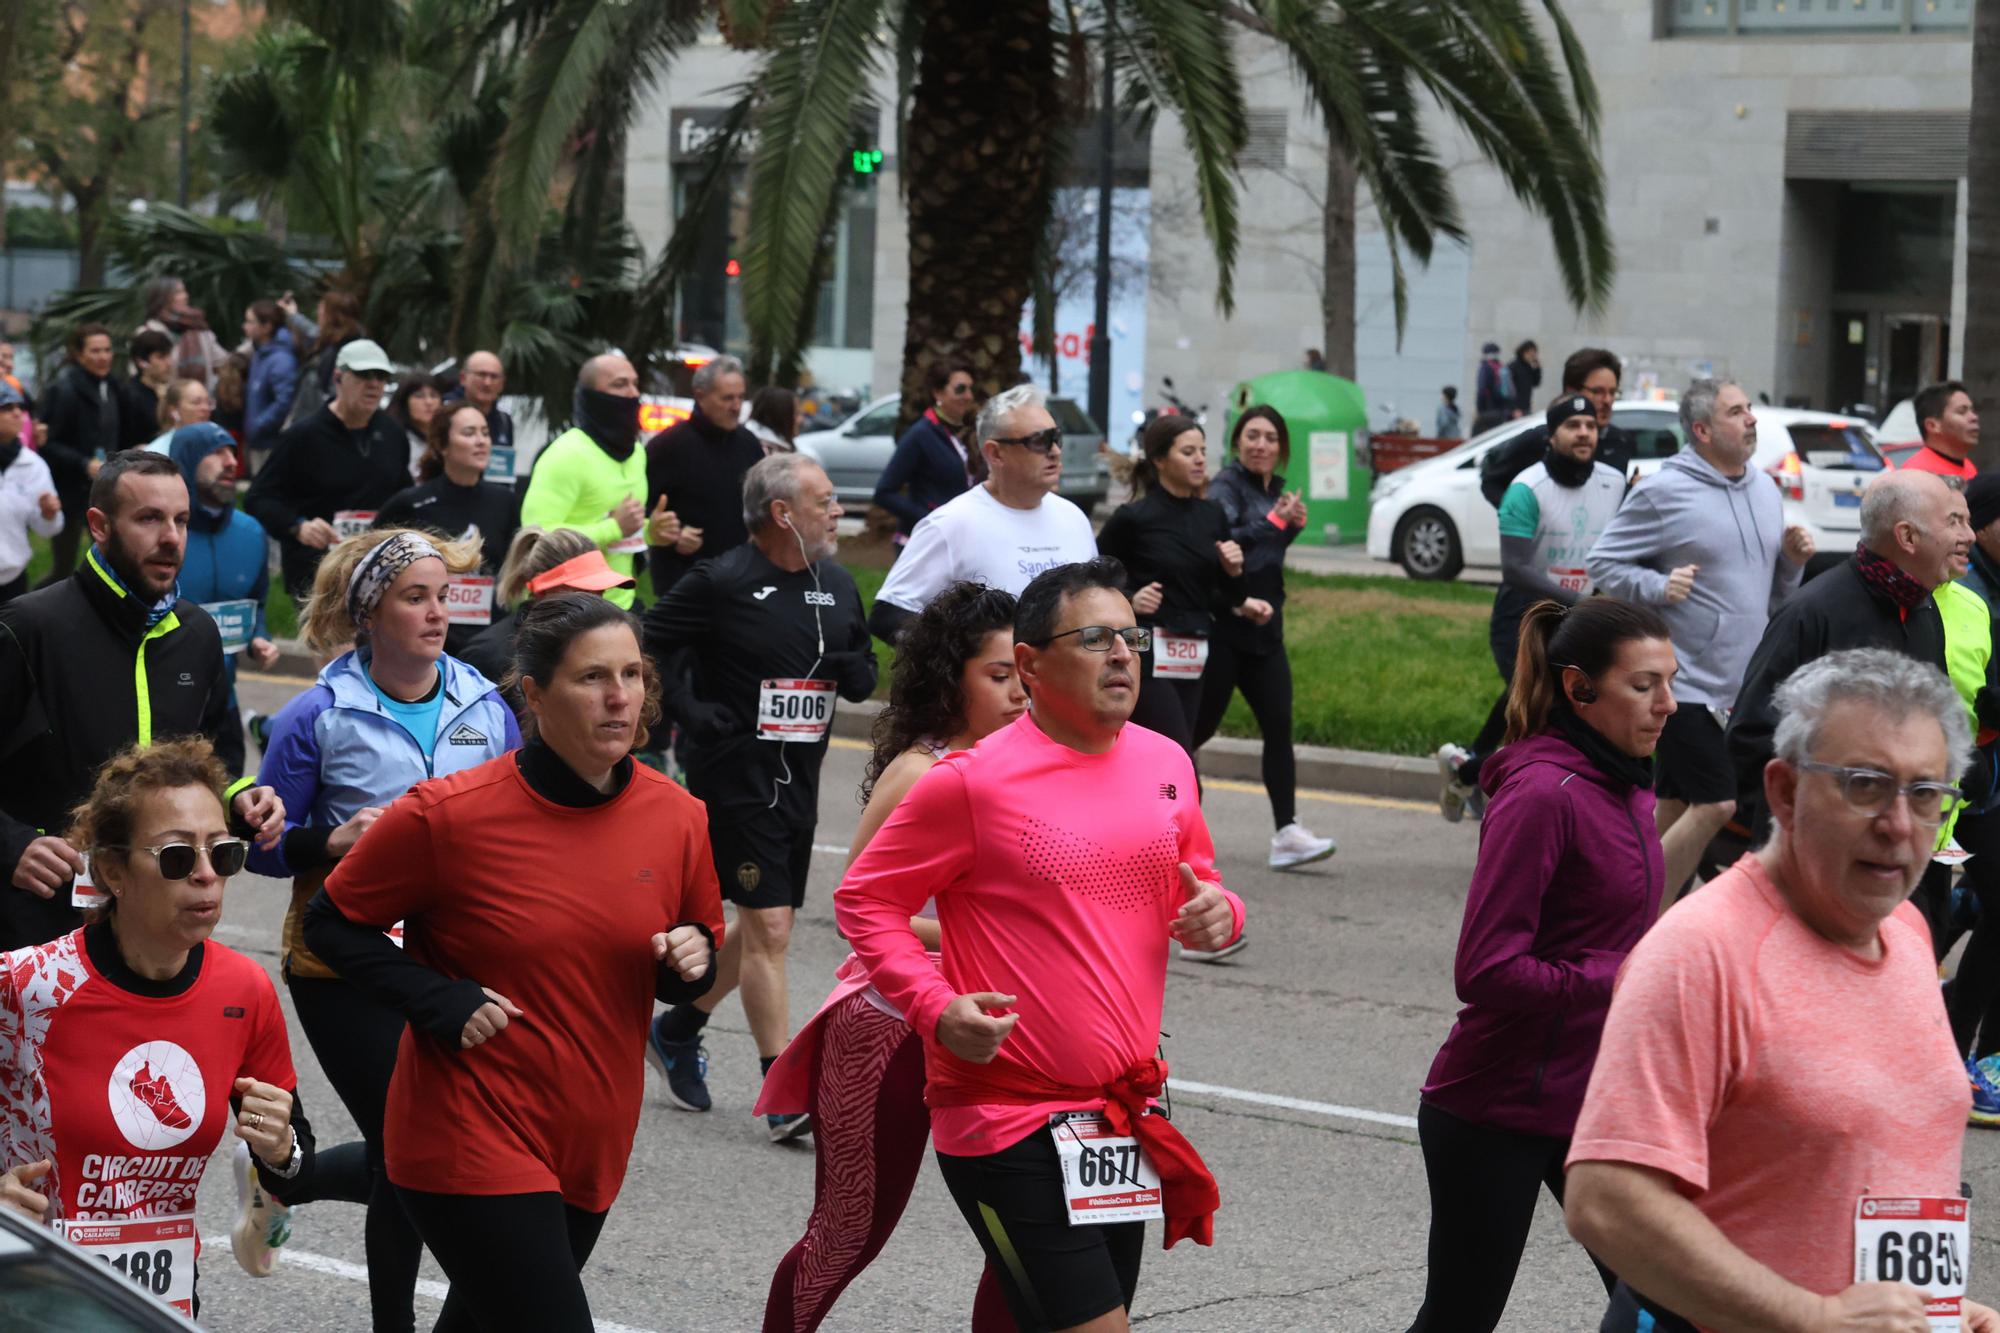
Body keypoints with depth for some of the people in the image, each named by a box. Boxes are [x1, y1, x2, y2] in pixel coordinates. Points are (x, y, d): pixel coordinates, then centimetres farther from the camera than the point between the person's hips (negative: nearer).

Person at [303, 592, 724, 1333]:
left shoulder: (679, 818, -2)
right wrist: (438, 1001, -15)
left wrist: (691, 963, -10)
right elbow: (333, 922, -2)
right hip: (473, 1145, -6)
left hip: (593, 1149, 6)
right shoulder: (449, 814, -14)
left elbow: (686, 979, 14)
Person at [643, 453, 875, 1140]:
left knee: (762, 927, 14)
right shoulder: (722, 583, -11)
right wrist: (693, 716, -12)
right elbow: (652, 644, -7)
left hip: (800, 778, 7)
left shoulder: (837, 586, 10)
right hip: (735, 778, -7)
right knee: (768, 928, -9)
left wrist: (852, 669, -4)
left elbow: (862, 677, 18)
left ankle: (677, 1031, 35)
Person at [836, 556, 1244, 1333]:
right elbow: (863, 900, -5)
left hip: (1124, 1114, 7)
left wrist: (1217, 914, -2)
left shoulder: (1166, 764, 7)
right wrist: (935, 1007, -18)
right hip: (1008, 1121, -7)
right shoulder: (974, 781, -11)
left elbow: (1196, 887, 22)